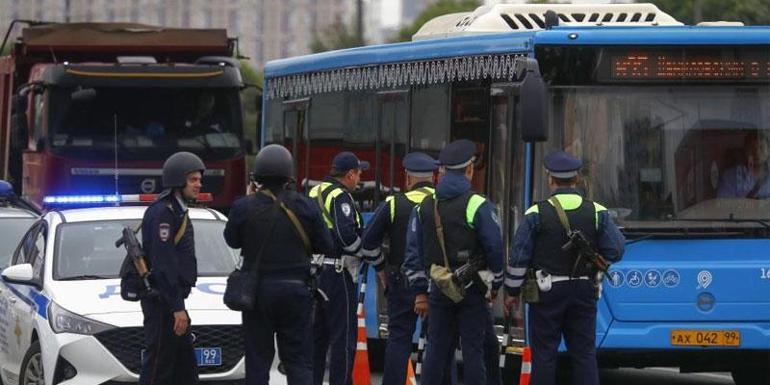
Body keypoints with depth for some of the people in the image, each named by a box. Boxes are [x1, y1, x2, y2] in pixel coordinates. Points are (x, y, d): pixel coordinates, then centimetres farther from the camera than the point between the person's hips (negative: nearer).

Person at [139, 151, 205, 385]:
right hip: (162, 302, -11)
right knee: (158, 366, -9)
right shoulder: (162, 212, -16)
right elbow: (163, 264, -22)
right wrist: (177, 308, -24)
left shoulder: (177, 211, 18)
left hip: (172, 300, 11)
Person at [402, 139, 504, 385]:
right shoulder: (477, 206, -8)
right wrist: (496, 284, 6)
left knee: (436, 349, 8)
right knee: (473, 349, -1)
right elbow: (495, 248, -8)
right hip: (472, 290, -4)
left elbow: (413, 254, 9)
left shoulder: (424, 207, 8)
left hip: (439, 289, 4)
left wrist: (420, 292, 14)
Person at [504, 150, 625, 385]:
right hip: (584, 293, 2)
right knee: (584, 354, 5)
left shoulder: (536, 214, -6)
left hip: (547, 294, -2)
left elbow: (519, 257, -4)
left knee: (544, 355, 3)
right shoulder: (597, 213, 0)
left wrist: (511, 291, 7)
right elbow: (615, 251, -1)